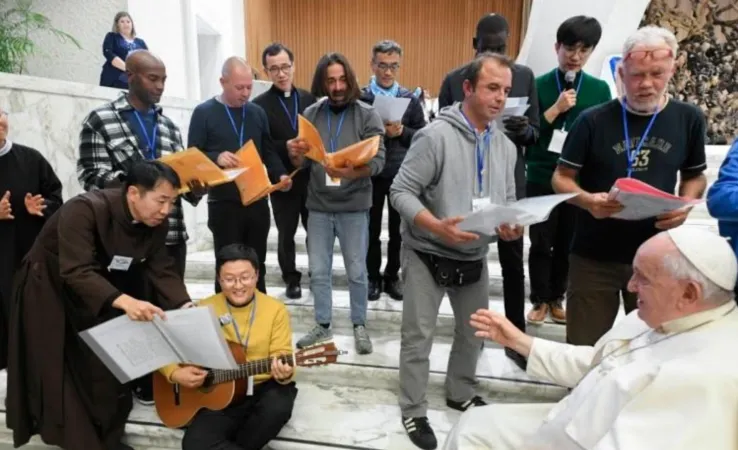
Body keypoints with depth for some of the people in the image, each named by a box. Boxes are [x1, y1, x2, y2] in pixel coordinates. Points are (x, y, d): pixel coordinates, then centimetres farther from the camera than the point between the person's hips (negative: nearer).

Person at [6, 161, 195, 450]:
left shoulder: (156, 224, -14)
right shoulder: (84, 210, -34)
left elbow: (162, 270, -12)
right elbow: (76, 272, -39)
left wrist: (185, 306, -29)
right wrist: (124, 301, -53)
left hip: (105, 291, 6)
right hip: (51, 290, -5)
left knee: (111, 367, 6)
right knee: (62, 371, 1)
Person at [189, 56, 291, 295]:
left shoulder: (257, 112, 10)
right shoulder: (204, 113, -3)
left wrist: (280, 175, -4)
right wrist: (216, 158, -24)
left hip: (258, 201, 4)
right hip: (224, 204, -4)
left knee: (257, 267, 13)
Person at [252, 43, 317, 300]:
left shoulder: (309, 99, 5)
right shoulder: (260, 105, -5)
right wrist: (287, 147, -23)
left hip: (312, 178, 2)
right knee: (286, 234, 11)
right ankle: (291, 279, 27)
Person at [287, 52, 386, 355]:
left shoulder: (367, 115, -5)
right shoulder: (310, 114, 3)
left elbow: (378, 161, -14)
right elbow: (302, 164, 5)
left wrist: (352, 172, -33)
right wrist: (295, 155, -18)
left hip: (354, 207, -2)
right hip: (318, 207, 3)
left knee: (357, 272, 8)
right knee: (318, 272, 11)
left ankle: (359, 326, 26)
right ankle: (323, 326, 28)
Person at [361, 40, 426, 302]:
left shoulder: (411, 100, 4)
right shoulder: (359, 98, -1)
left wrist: (401, 132, -14)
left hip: (402, 175, 2)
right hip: (370, 174, -1)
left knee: (398, 229, 11)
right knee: (372, 229, 9)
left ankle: (392, 276, 27)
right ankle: (373, 277, 25)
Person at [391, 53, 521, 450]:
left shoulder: (506, 147, 4)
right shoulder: (435, 136, -16)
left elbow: (509, 201, 9)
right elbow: (401, 192, -18)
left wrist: (511, 225, -14)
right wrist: (438, 227, -30)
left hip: (475, 258, 6)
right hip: (427, 255, -6)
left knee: (474, 331, 20)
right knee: (419, 337, 4)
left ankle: (460, 394, 43)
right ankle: (413, 412, 22)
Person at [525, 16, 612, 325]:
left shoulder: (600, 89, 4)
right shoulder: (538, 85, -2)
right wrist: (557, 108, -16)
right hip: (541, 179, -2)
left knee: (568, 244, 10)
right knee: (541, 243, 4)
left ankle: (556, 298, 25)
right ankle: (540, 300, 18)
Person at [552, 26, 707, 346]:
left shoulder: (689, 119, 0)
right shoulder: (593, 120, -9)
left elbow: (695, 176, 13)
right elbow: (561, 178, -4)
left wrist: (686, 204, -9)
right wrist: (588, 200, -25)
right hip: (594, 257, -2)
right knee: (583, 348, 10)